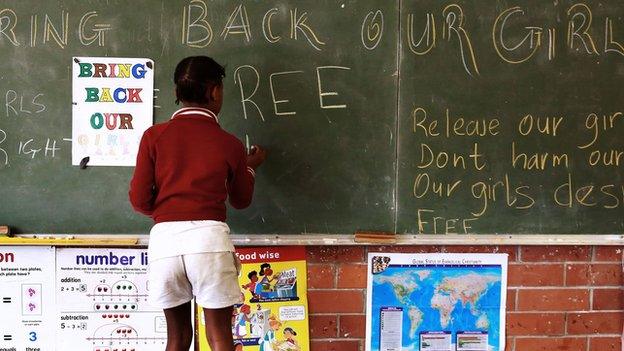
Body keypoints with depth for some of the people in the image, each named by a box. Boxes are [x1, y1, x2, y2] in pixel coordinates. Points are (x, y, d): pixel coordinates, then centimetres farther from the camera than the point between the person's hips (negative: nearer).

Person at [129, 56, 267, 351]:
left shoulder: (154, 136, 6)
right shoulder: (229, 144, 7)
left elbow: (139, 200, 3)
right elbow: (241, 200, 20)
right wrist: (250, 167, 38)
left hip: (165, 238, 2)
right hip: (208, 236, -1)